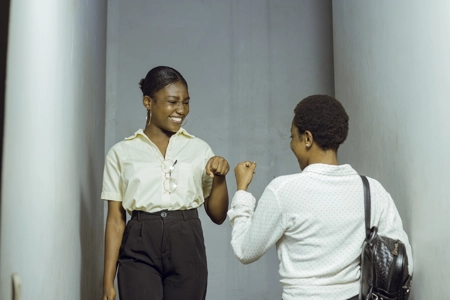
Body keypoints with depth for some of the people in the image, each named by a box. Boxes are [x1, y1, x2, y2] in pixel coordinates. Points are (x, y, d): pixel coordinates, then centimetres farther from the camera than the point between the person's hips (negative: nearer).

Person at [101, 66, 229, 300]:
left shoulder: (199, 149, 7)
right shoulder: (122, 152, 3)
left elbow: (217, 215, 10)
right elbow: (115, 220, 3)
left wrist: (219, 177, -8)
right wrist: (108, 281, 0)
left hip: (187, 248, 2)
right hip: (139, 250, -1)